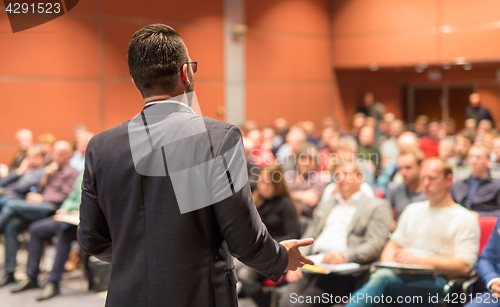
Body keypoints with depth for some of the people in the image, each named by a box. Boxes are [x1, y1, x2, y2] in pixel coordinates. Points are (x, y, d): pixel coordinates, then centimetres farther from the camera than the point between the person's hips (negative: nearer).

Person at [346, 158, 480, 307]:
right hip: (403, 275, 5)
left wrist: (421, 260, -14)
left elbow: (464, 267, -4)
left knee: (383, 279, -35)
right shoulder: (412, 210, 26)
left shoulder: (465, 219, 7)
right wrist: (387, 267, 1)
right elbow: (393, 244, 25)